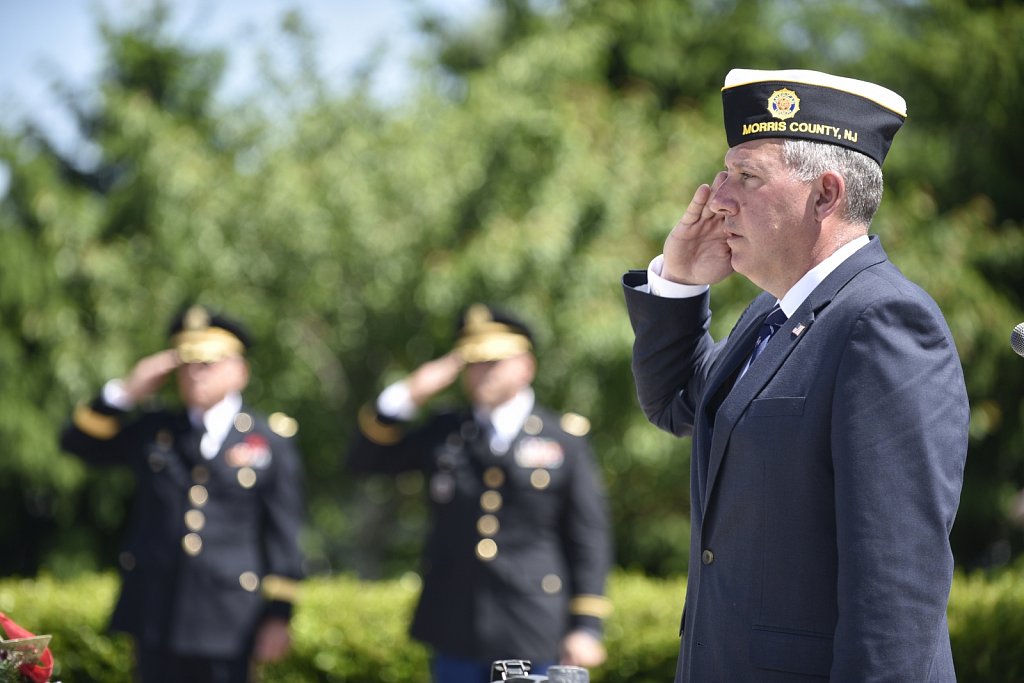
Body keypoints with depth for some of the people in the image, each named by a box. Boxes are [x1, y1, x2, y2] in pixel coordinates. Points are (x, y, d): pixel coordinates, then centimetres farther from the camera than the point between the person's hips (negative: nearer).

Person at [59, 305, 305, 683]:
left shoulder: (272, 441, 2)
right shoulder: (153, 431, 12)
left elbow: (282, 538, 0)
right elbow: (78, 441, 11)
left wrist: (278, 616, -4)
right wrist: (126, 392, -1)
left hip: (226, 622, -3)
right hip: (155, 613, 3)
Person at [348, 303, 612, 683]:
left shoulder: (565, 441, 1)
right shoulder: (443, 434, 11)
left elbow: (588, 541, 0)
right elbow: (363, 459, 9)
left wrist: (586, 627, -6)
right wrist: (410, 394, -2)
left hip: (532, 637, -3)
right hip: (455, 633, 3)